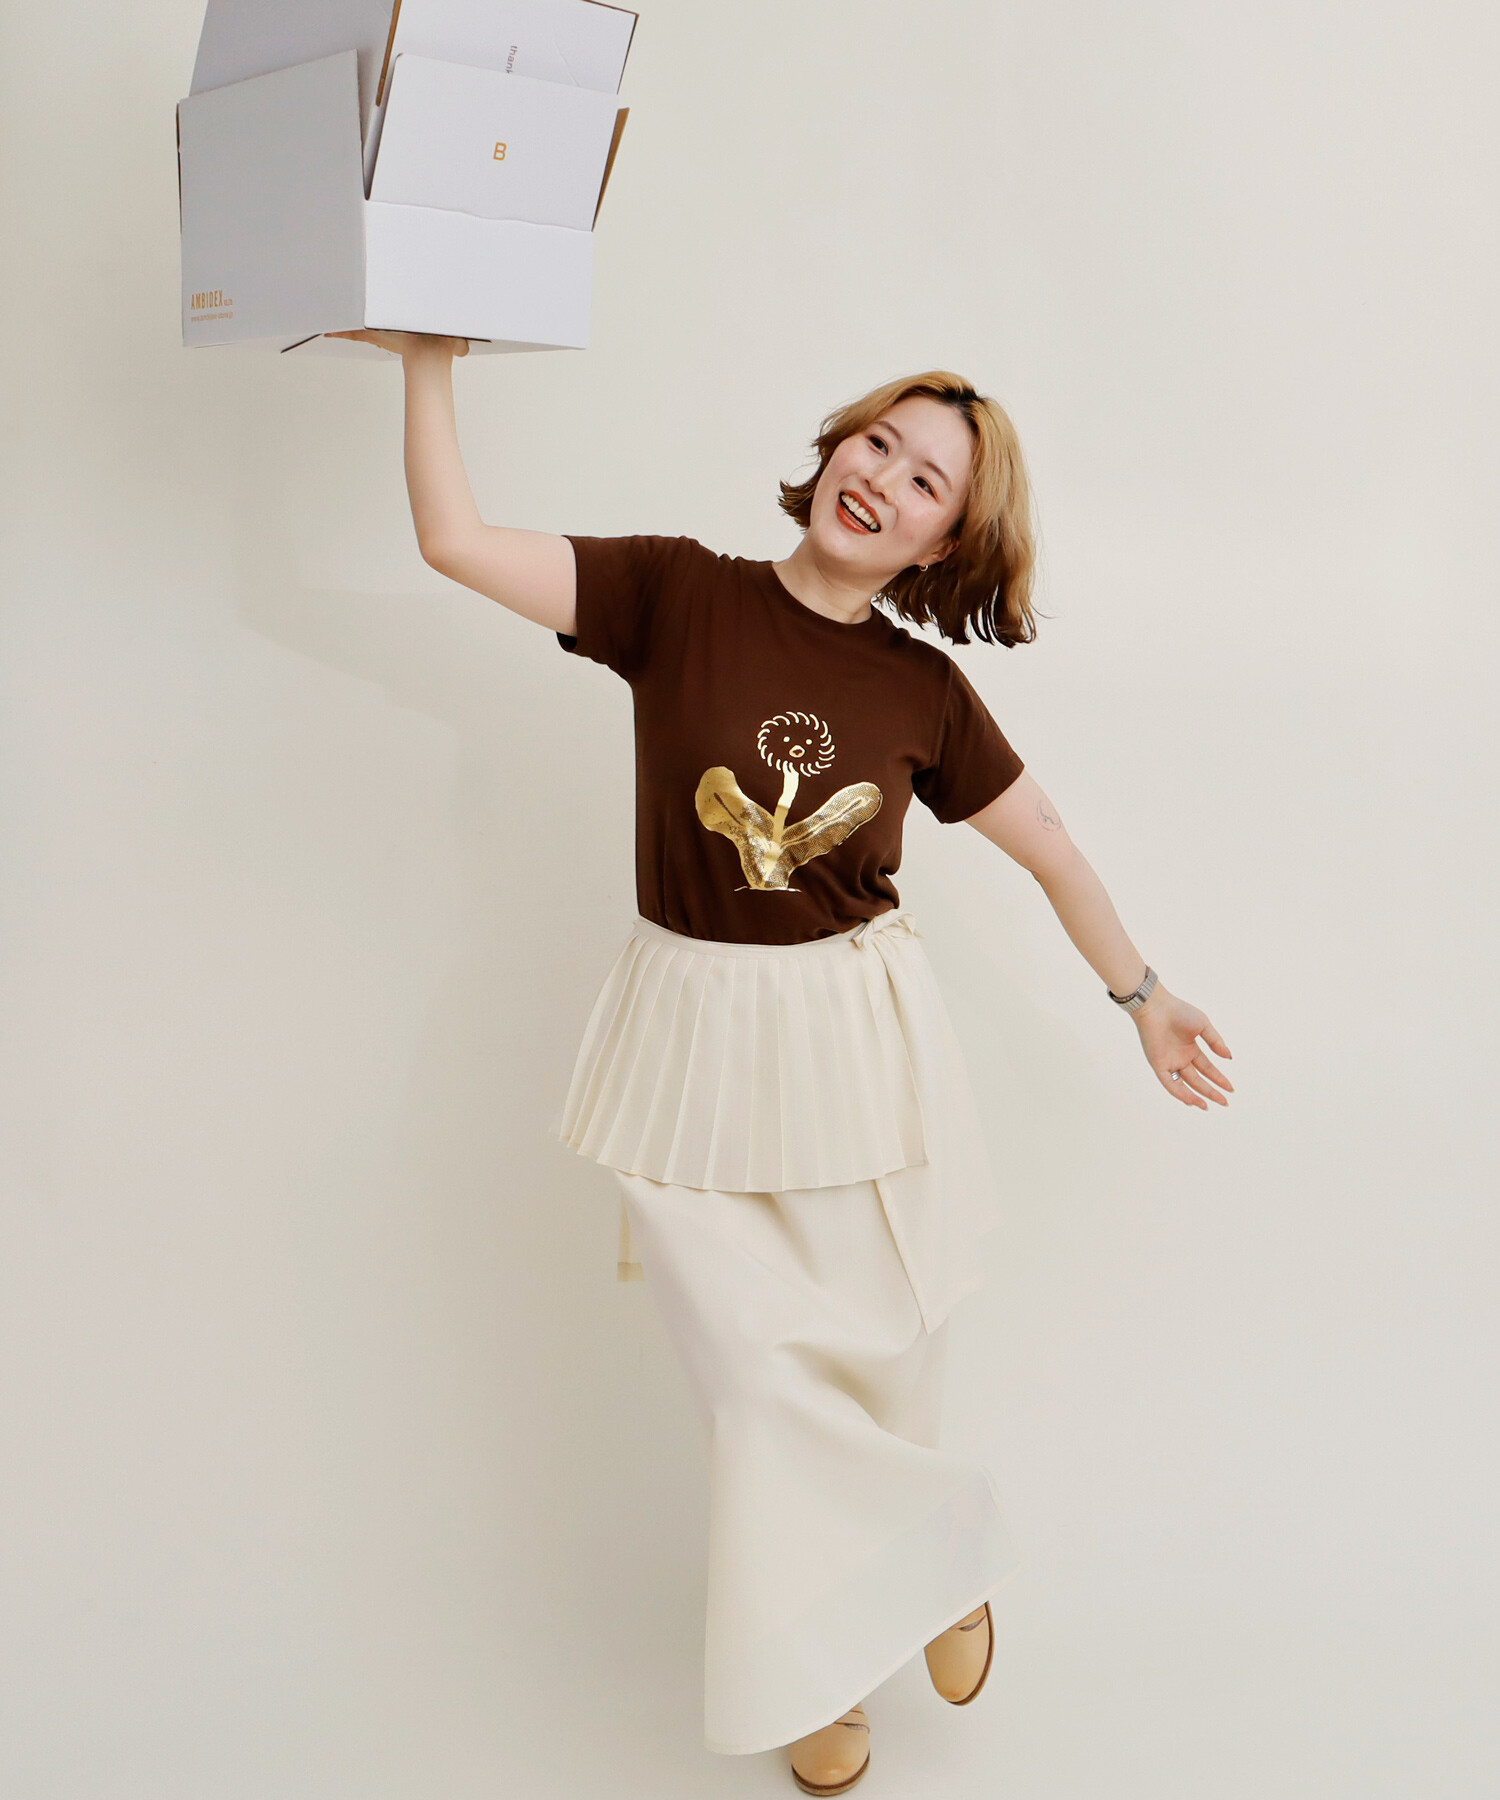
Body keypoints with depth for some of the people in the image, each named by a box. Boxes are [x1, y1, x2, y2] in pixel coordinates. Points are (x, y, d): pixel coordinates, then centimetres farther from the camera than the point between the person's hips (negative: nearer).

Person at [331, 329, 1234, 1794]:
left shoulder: (924, 694, -3)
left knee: (874, 1356, 12)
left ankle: (827, 1653, 39)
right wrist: (428, 358, -12)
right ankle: (938, 1559, 32)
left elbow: (1050, 848, 9)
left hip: (858, 1044, 1)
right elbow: (455, 541, -11)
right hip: (699, 1044, -1)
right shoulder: (680, 596, -7)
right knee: (761, 1374, 4)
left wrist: (1142, 998, 16)